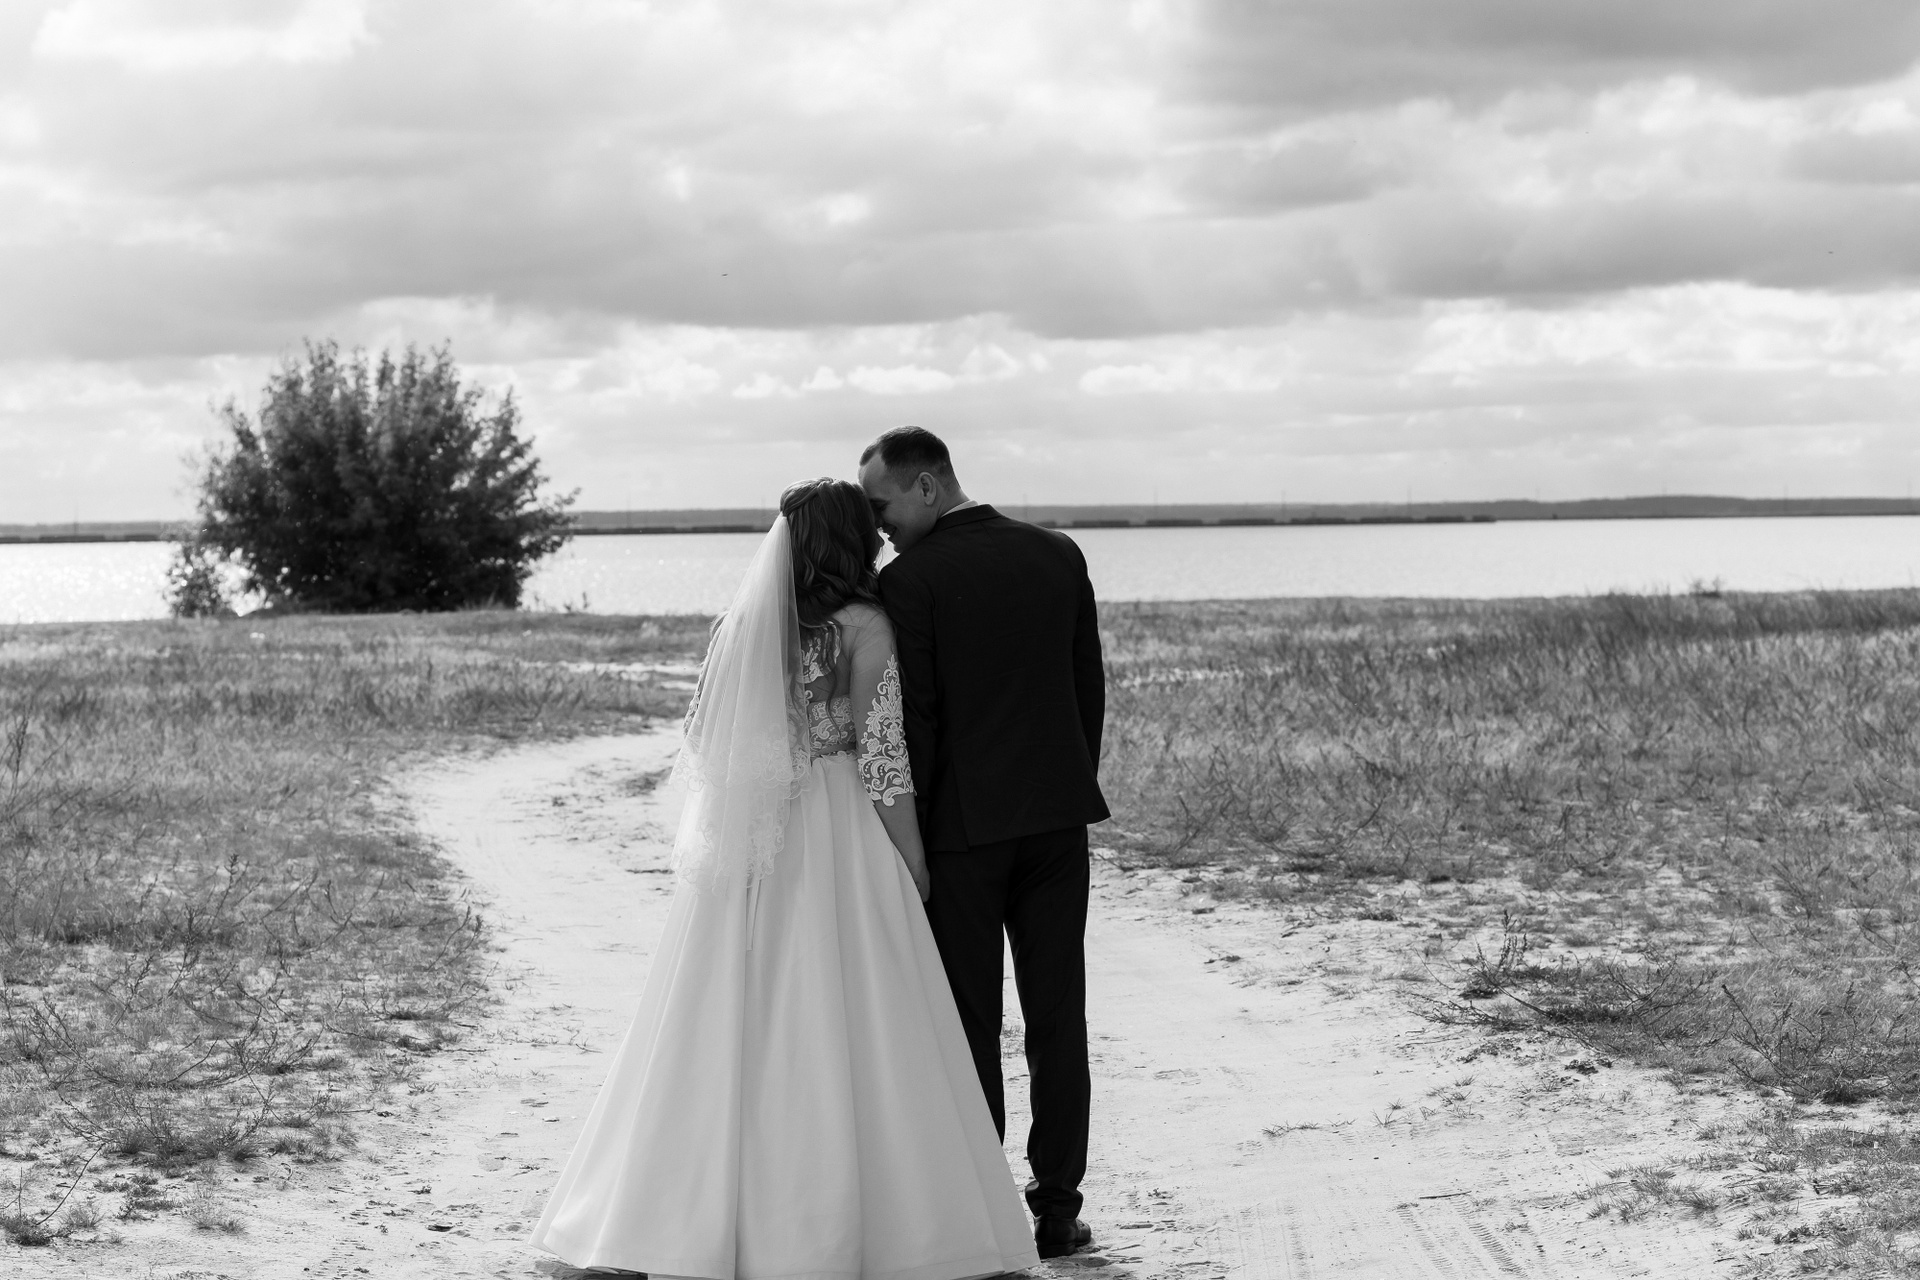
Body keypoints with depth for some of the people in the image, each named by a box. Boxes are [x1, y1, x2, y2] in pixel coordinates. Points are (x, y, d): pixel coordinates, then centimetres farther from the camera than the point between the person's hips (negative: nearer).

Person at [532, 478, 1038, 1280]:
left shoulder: (746, 621, 6)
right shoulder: (864, 626, -9)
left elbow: (704, 744, 9)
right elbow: (881, 761, -10)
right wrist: (915, 869, -3)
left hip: (744, 852, 5)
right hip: (834, 839, -5)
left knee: (737, 1031, 10)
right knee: (837, 1033, -1)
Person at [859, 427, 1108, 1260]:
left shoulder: (910, 579, -11)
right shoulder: (1058, 556, 5)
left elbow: (912, 722, -12)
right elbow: (1090, 689, 9)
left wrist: (906, 839, -3)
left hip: (962, 826, -4)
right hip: (1057, 816, 4)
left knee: (969, 1026, 4)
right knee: (1057, 1019, 8)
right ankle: (1057, 1209, 10)